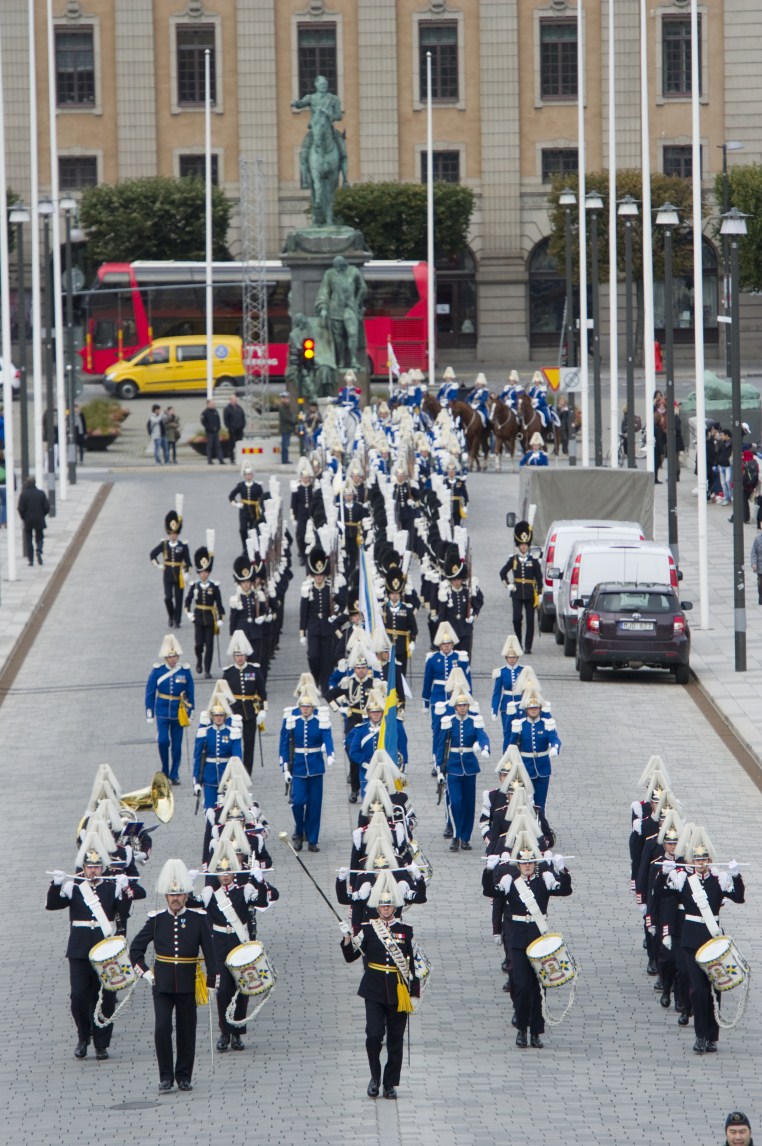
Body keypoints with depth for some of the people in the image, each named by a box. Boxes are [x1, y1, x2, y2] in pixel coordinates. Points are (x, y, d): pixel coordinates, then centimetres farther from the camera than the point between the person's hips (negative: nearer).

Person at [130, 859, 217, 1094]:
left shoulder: (198, 918, -1)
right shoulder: (156, 919, 1)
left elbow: (209, 951, 1)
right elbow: (136, 948, 9)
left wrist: (212, 980, -3)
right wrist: (144, 972, 0)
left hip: (188, 984, 0)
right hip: (162, 984, 0)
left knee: (187, 1030, 6)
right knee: (162, 1028, -10)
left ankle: (184, 1076, 17)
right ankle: (166, 1076, -1)